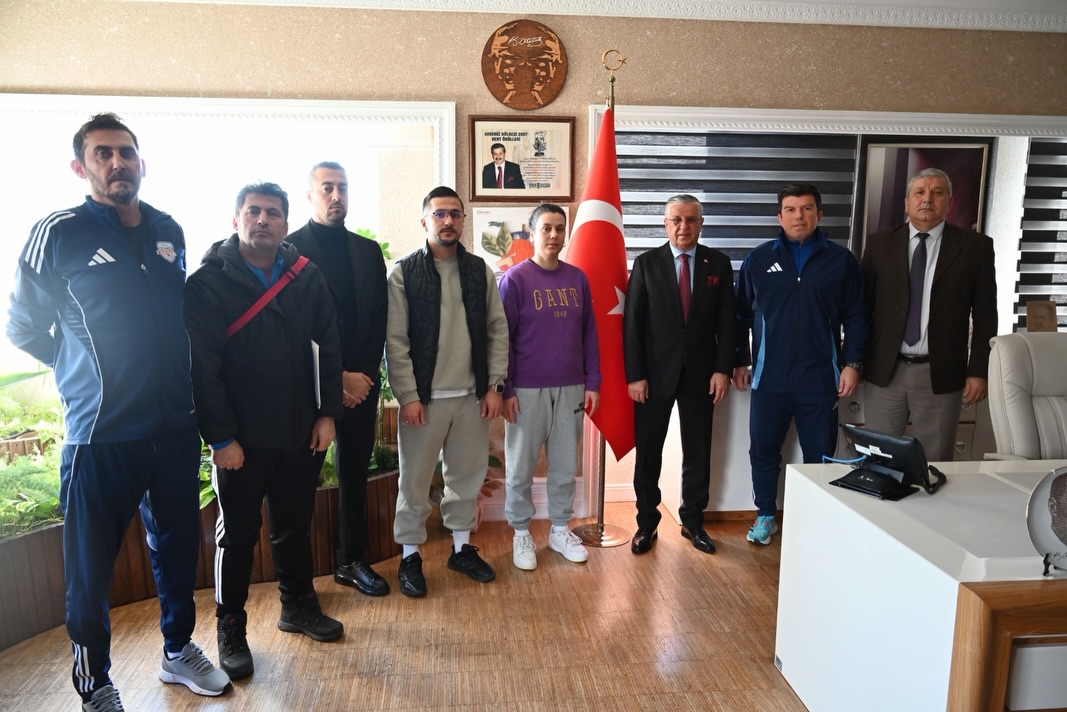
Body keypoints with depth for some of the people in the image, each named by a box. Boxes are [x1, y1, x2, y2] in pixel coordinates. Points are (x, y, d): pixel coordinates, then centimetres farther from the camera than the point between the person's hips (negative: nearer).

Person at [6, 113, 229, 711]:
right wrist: (83, 369, 4)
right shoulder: (59, 234, -6)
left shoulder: (170, 232, 7)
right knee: (92, 567, 7)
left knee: (178, 545, 16)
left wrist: (167, 372, 13)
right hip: (101, 433, -4)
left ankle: (180, 650, 36)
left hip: (176, 426, 4)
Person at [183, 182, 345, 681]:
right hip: (239, 439, -3)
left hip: (301, 433, 3)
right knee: (238, 534, 10)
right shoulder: (208, 282, -7)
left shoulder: (307, 277, 3)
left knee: (295, 526, 17)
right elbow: (202, 367, -12)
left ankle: (298, 606, 36)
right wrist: (221, 437, -15)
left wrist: (327, 414, 0)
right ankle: (230, 630, 27)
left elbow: (328, 349, 5)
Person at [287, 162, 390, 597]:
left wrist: (364, 375, -4)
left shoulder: (369, 251, 11)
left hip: (362, 383, 4)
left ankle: (353, 561, 26)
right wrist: (337, 380, -12)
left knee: (356, 474, 12)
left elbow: (379, 322, 7)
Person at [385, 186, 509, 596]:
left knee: (467, 476, 13)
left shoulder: (479, 270, 7)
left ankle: (462, 547, 31)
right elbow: (395, 341, -7)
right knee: (415, 480, 7)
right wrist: (407, 396, -12)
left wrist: (494, 385, 1)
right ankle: (410, 555, 23)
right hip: (424, 397, -3)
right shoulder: (403, 273, -3)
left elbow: (497, 329, 7)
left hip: (472, 395, 3)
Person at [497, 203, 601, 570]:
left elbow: (589, 333, 9)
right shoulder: (515, 278, -6)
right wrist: (506, 390, -10)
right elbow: (502, 338, -7)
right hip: (527, 389, -3)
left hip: (570, 388, 4)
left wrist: (592, 382, 5)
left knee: (566, 465, 12)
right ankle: (521, 534, 23)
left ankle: (561, 530, 28)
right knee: (520, 467, 7)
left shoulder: (578, 278, 6)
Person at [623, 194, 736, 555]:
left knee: (698, 452, 11)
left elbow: (726, 321, 3)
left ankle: (693, 520, 28)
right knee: (648, 452, 6)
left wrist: (722, 369, -6)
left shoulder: (719, 264, 4)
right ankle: (646, 523, 21)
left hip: (701, 373, 2)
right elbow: (632, 323, -4)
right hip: (655, 373, -1)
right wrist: (634, 375, -10)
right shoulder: (647, 263, -1)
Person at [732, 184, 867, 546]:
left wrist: (852, 364, -3)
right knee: (763, 450, 9)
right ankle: (765, 516, 27)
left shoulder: (841, 260, 3)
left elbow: (855, 317, 4)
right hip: (769, 377, 1)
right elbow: (742, 315, 7)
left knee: (820, 455, 8)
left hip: (820, 378, 0)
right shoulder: (759, 259, 4)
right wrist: (740, 361, 5)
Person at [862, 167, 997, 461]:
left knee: (935, 463, 8)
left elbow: (985, 315, 2)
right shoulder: (880, 243, 4)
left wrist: (979, 371, -2)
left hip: (941, 374, -1)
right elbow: (862, 304, 6)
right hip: (884, 370, 1)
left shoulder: (975, 246, 1)